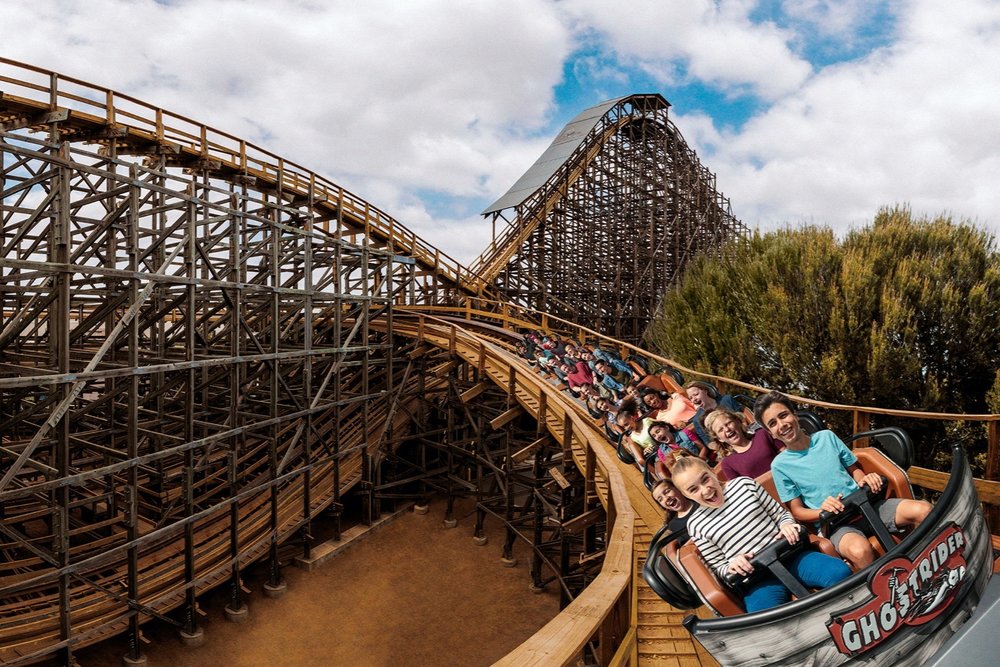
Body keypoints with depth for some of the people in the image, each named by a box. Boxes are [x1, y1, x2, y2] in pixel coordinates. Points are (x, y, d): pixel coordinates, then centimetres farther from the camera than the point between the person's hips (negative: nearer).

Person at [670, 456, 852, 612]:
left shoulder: (744, 484, 5)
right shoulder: (695, 524, 2)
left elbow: (781, 513, 13)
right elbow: (720, 568, 8)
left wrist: (787, 525, -9)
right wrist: (731, 566, -14)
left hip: (789, 554, 3)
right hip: (757, 578, -2)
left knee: (840, 572, -25)